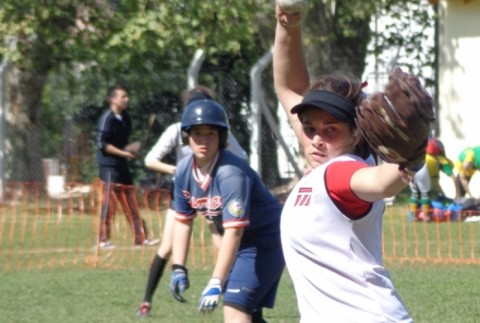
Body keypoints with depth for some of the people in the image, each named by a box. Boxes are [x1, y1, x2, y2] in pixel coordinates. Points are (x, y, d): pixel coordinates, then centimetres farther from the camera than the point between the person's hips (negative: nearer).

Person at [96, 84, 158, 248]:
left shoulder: (126, 118, 11)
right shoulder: (107, 118, -13)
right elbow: (101, 144, -17)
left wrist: (130, 151, 3)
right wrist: (123, 153, -19)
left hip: (122, 166, 8)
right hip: (109, 165, -8)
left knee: (131, 204, 9)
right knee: (109, 202, -6)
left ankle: (140, 238, 12)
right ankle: (103, 239, -1)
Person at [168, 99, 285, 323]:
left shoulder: (231, 172, -30)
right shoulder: (184, 170, -7)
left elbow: (234, 231, -35)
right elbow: (183, 220, 4)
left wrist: (216, 283, -40)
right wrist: (178, 268, -3)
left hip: (265, 240, -8)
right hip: (238, 244, 8)